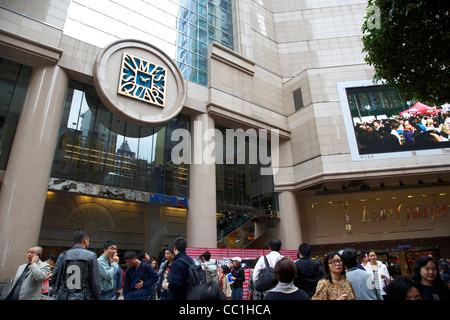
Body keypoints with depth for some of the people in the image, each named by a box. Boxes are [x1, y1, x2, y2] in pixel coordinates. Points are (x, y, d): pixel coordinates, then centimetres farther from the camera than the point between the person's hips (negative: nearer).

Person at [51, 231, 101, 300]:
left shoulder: (63, 255, 4)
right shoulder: (91, 256, -5)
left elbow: (54, 278, 5)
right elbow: (95, 283, -7)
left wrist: (57, 295, 19)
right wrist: (97, 298, 5)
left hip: (63, 297, 4)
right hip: (83, 297, -3)